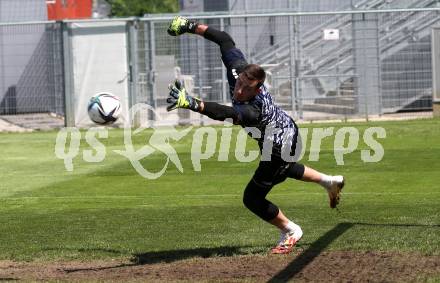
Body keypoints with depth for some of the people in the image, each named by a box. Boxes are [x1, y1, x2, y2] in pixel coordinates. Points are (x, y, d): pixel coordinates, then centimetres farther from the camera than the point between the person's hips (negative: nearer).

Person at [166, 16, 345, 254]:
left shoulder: (254, 109, -47)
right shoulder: (237, 68, -25)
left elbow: (227, 114, -66)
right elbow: (225, 40, -12)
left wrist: (192, 103, -81)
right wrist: (193, 27, -18)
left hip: (279, 149, -9)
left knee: (253, 199, 3)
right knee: (284, 170, 38)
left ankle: (290, 231, 25)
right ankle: (329, 181, 56)